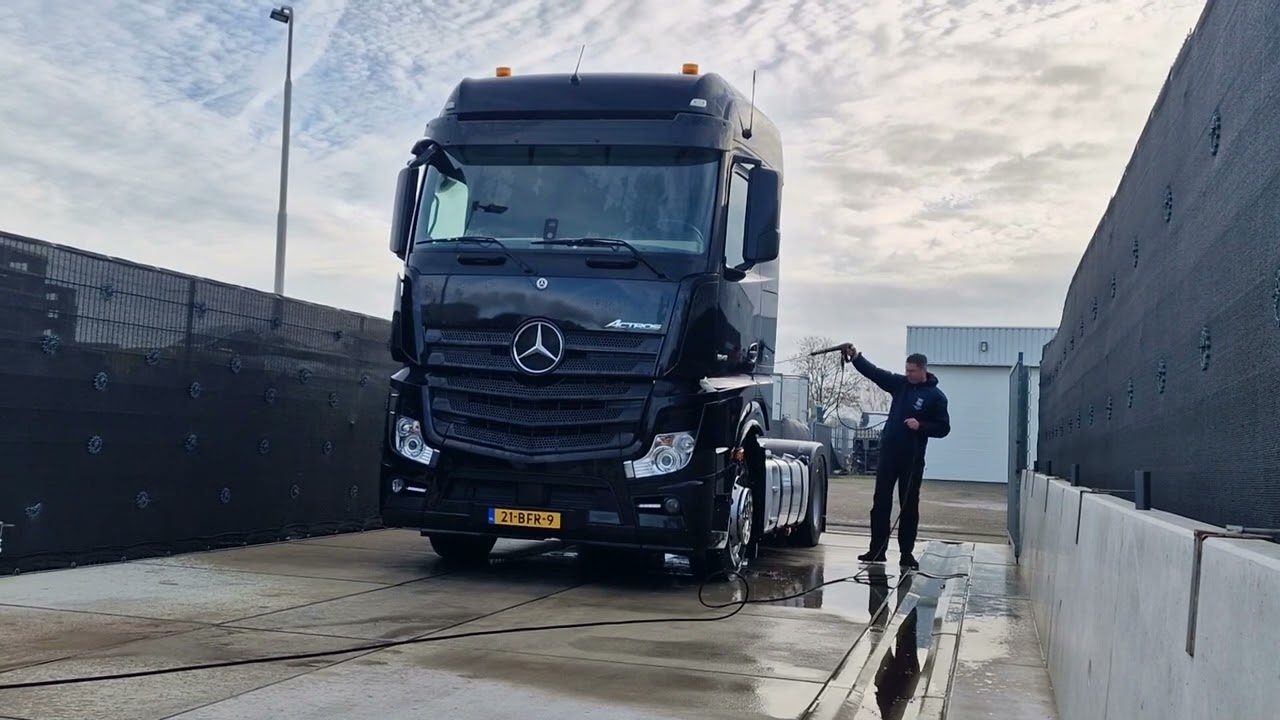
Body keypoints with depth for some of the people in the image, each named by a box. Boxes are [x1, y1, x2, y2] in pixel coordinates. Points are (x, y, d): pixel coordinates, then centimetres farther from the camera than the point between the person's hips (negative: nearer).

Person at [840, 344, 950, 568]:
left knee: (909, 506, 3)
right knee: (880, 503, 5)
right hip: (888, 453, 4)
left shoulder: (936, 396, -5)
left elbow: (943, 428, -5)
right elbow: (873, 372, 2)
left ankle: (907, 553, 10)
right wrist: (855, 357, -10)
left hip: (913, 458, -4)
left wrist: (920, 426, -20)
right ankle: (877, 550, 11)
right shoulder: (900, 384, 6)